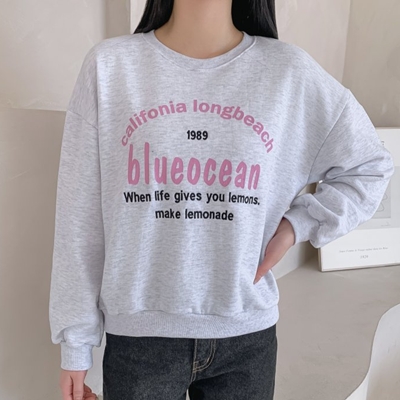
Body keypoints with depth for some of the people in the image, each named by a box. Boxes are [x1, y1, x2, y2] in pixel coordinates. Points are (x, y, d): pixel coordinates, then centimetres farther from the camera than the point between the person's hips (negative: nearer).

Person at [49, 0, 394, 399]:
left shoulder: (289, 70, -4)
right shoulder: (109, 65, -6)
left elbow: (369, 168, 9)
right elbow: (80, 217, -3)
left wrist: (296, 224, -4)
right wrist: (76, 340, 1)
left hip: (248, 336, 2)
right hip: (139, 336, -1)